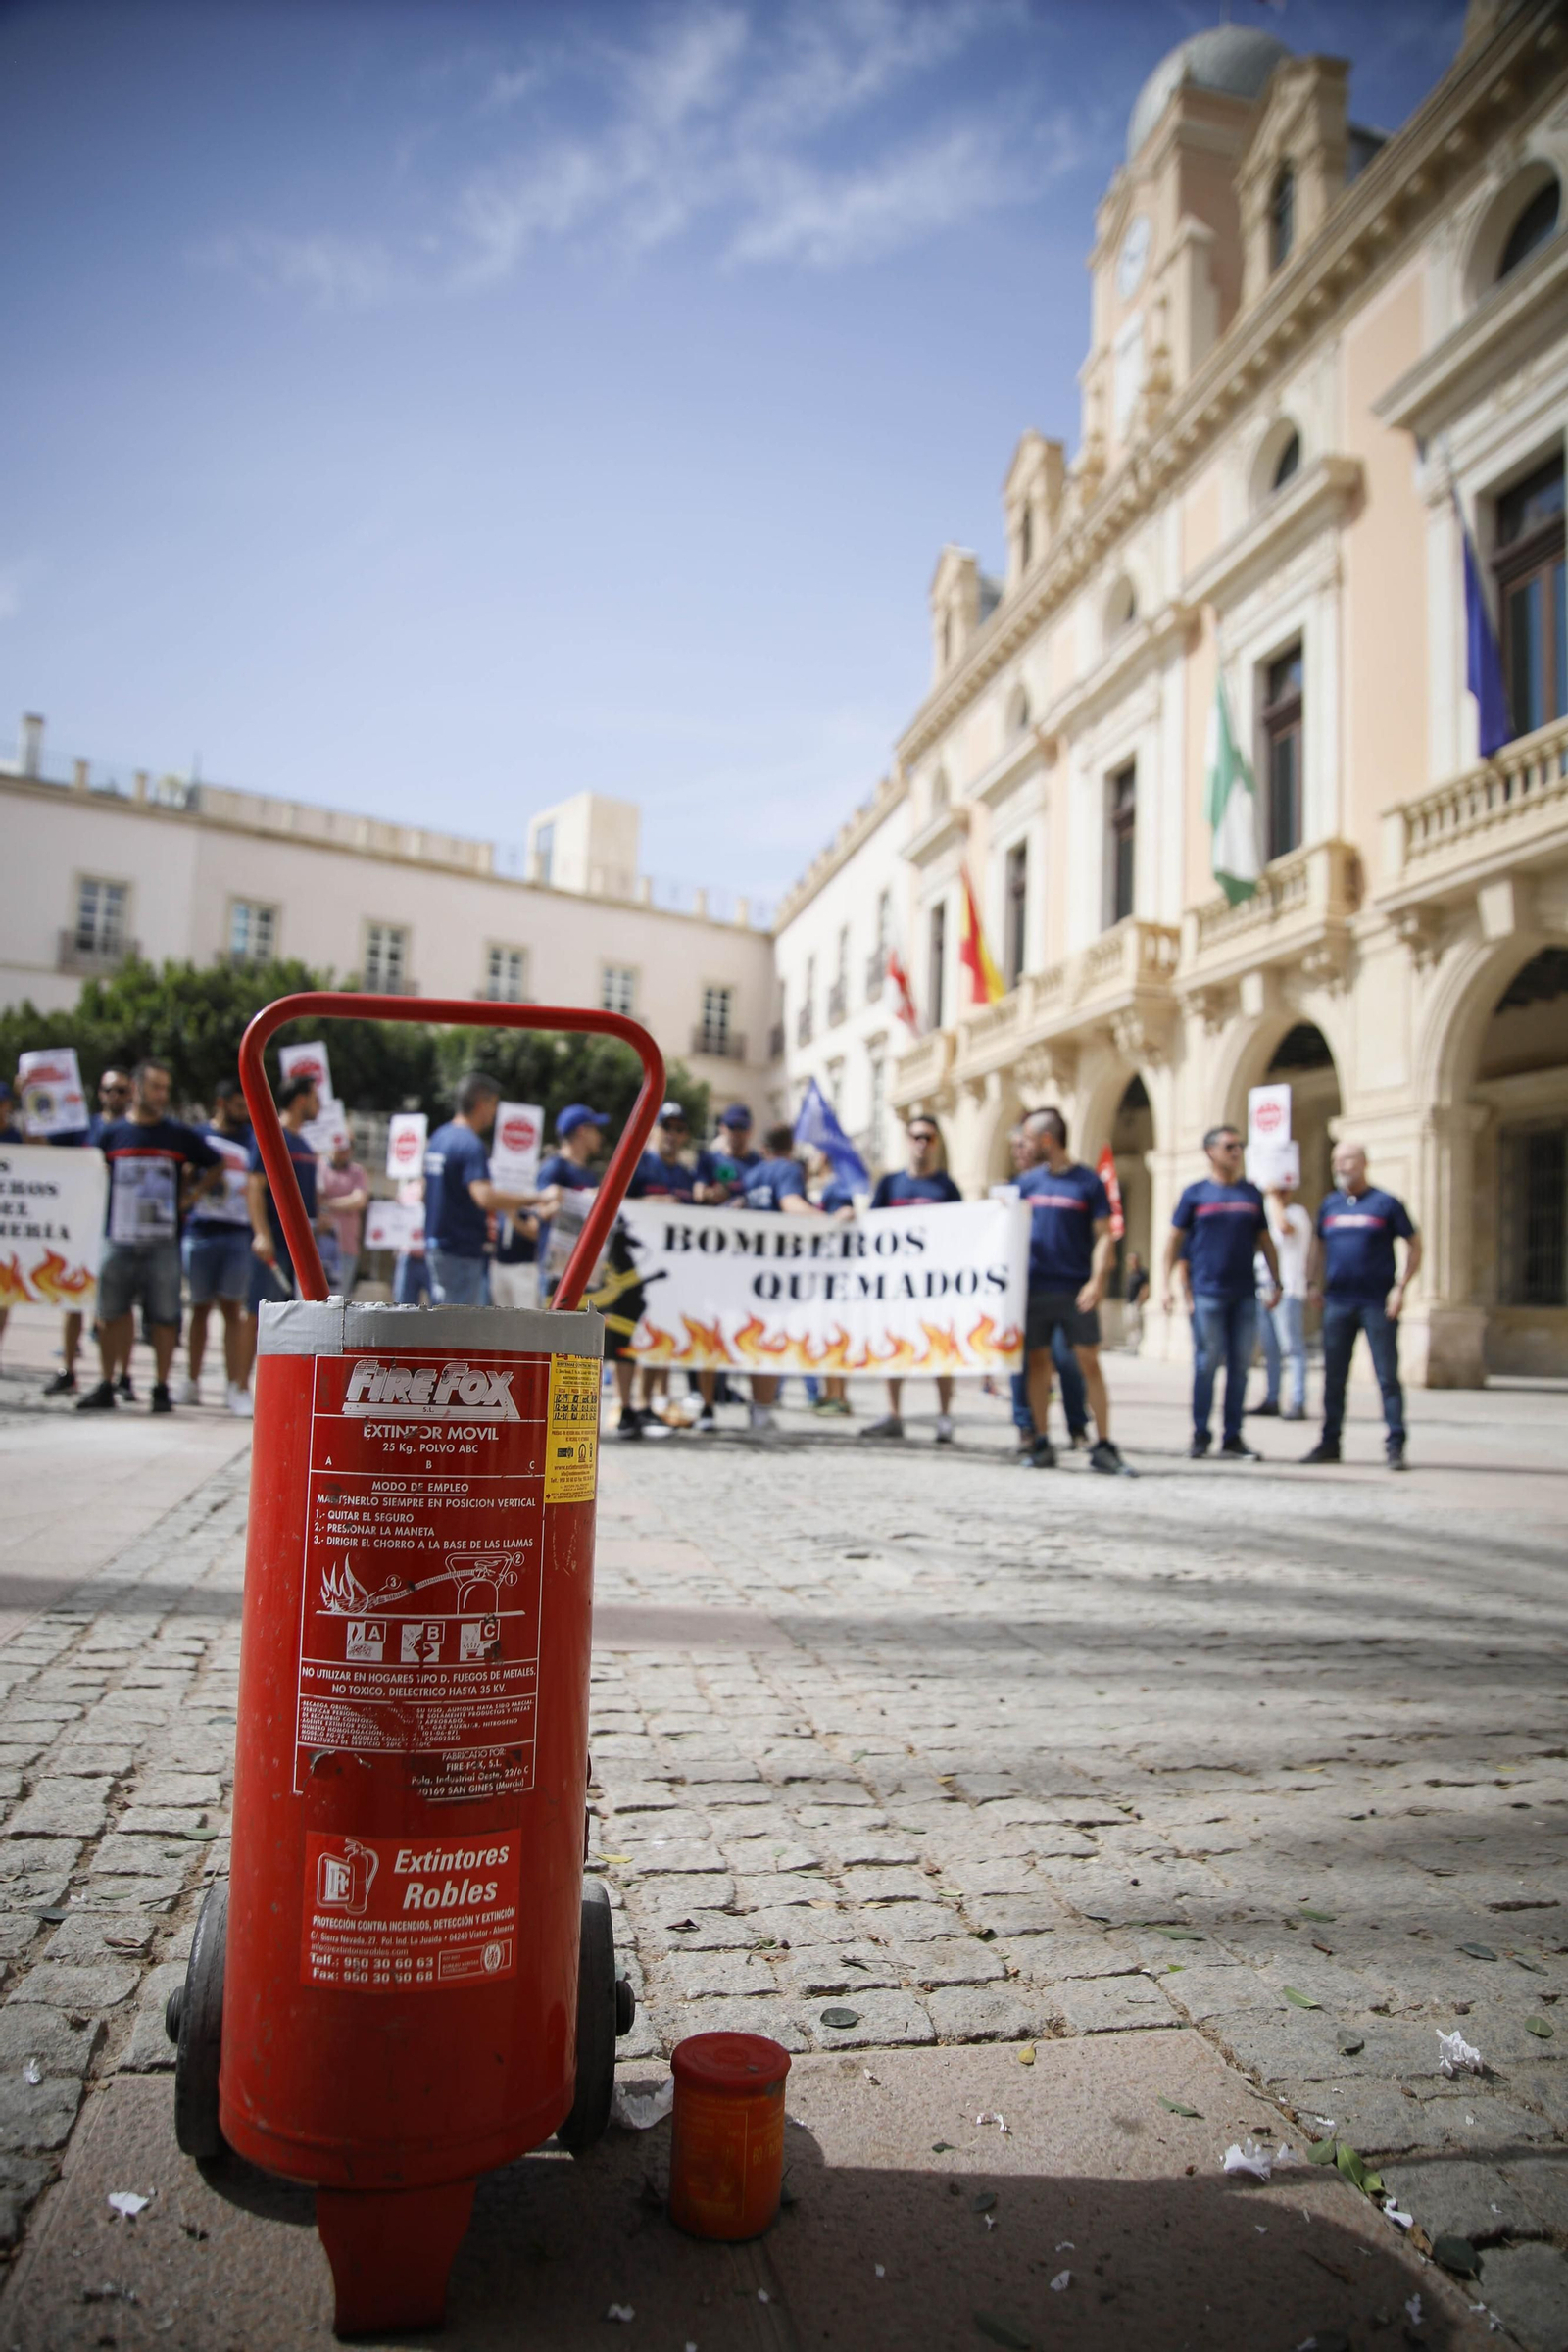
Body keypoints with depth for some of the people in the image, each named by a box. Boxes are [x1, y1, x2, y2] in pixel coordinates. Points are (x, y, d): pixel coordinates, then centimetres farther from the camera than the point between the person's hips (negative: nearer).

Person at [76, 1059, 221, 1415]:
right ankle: (106, 1387, 18)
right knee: (110, 1314, 6)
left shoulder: (180, 1134, 5)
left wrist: (189, 1198, 3)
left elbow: (216, 1167, 13)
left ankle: (161, 1389, 10)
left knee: (165, 1317, 0)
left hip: (164, 1242, -1)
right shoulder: (112, 1134, 7)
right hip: (119, 1239, 1)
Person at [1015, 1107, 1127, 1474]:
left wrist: (1097, 1281, -15)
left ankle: (1103, 1445, 3)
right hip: (1035, 1288, 4)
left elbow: (1104, 1237, -3)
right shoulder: (1028, 1181, 10)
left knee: (1089, 1364, -3)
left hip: (1076, 1291, -3)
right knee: (1037, 1362, 6)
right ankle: (1042, 1443, 14)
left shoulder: (1088, 1182, -1)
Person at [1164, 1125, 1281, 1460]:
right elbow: (1175, 1240, 4)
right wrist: (1168, 1284, -3)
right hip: (1207, 1292, -3)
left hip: (1245, 1293, 3)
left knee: (1240, 1364, 4)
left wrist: (1275, 1283, 11)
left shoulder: (1251, 1193, 11)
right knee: (1207, 1362, -2)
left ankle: (1233, 1437, 13)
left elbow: (1265, 1241, 16)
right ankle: (1201, 1434, 9)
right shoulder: (1195, 1193, 2)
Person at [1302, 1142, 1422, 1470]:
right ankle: (1330, 1442, 16)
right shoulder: (1329, 1205, 11)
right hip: (1337, 1304, 4)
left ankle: (1396, 1446, 1)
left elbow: (1414, 1247, 1)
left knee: (1387, 1377, -3)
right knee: (1334, 1378, 8)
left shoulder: (1386, 1203, -1)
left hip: (1378, 1305, -4)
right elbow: (1319, 1246, 22)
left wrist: (1401, 1287, -9)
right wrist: (1313, 1282, 9)